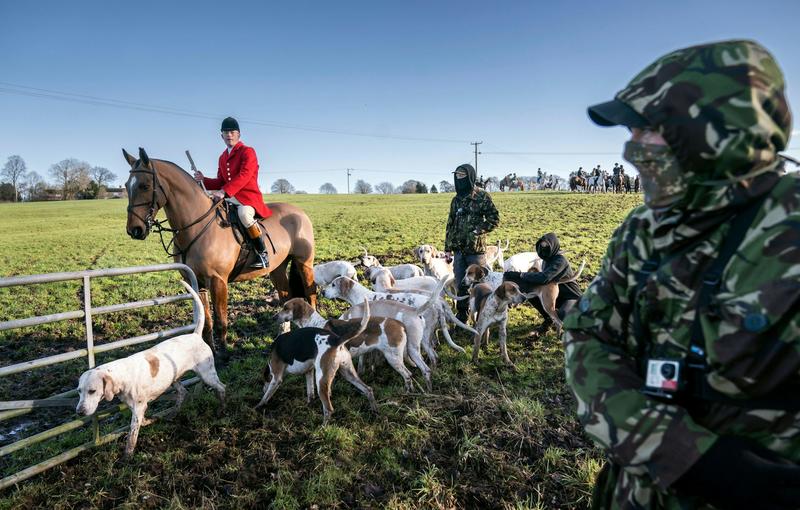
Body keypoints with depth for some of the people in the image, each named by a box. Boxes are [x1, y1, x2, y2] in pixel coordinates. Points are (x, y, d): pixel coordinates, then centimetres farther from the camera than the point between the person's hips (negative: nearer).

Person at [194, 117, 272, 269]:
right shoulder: (222, 157, 19)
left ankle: (263, 254, -27)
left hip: (248, 197, -8)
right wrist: (204, 180, 0)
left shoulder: (248, 152, -4)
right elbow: (220, 182, 19)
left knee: (244, 213, -39)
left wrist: (224, 192, -30)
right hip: (229, 198, 9)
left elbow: (243, 176, -19)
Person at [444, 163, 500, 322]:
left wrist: (477, 230, -16)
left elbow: (494, 220, -8)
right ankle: (461, 317, 23)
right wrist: (448, 248, 13)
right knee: (461, 285, 11)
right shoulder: (456, 200, 13)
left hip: (476, 249, -6)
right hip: (459, 250, 6)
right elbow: (450, 224, 16)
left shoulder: (482, 197, -6)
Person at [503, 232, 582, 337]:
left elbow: (544, 278, -41)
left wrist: (520, 275, -35)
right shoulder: (547, 259, 0)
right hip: (556, 294, 8)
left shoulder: (560, 261, -27)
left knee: (562, 315, -39)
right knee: (529, 291, -9)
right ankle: (548, 320, 8)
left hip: (571, 297, -8)